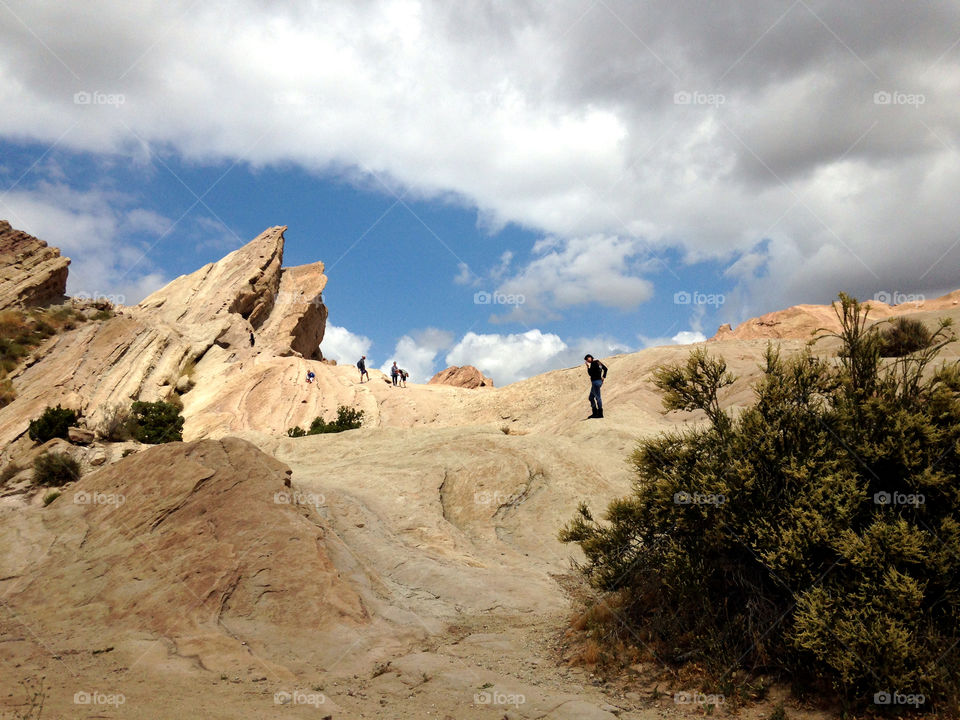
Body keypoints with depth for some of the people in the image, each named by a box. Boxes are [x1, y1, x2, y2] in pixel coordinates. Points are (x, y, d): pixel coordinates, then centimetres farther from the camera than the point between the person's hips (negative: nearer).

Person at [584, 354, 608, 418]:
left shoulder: (593, 363, -14)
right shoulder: (598, 362, 14)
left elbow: (590, 374, -15)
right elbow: (605, 369, 23)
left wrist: (588, 366, -8)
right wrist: (603, 377, 20)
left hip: (595, 382, -10)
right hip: (599, 381, 10)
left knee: (597, 397, -6)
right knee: (591, 398, 15)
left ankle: (600, 413, -4)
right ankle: (595, 413, 17)